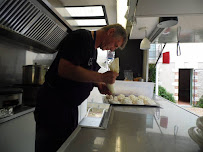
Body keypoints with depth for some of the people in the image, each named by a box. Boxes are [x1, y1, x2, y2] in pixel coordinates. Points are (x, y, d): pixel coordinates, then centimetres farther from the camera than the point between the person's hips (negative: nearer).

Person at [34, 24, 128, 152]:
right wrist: (102, 77, -25)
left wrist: (99, 85, 1)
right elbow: (65, 69, -30)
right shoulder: (81, 37, -17)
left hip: (70, 106, 9)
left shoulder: (94, 49, 13)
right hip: (53, 104, -9)